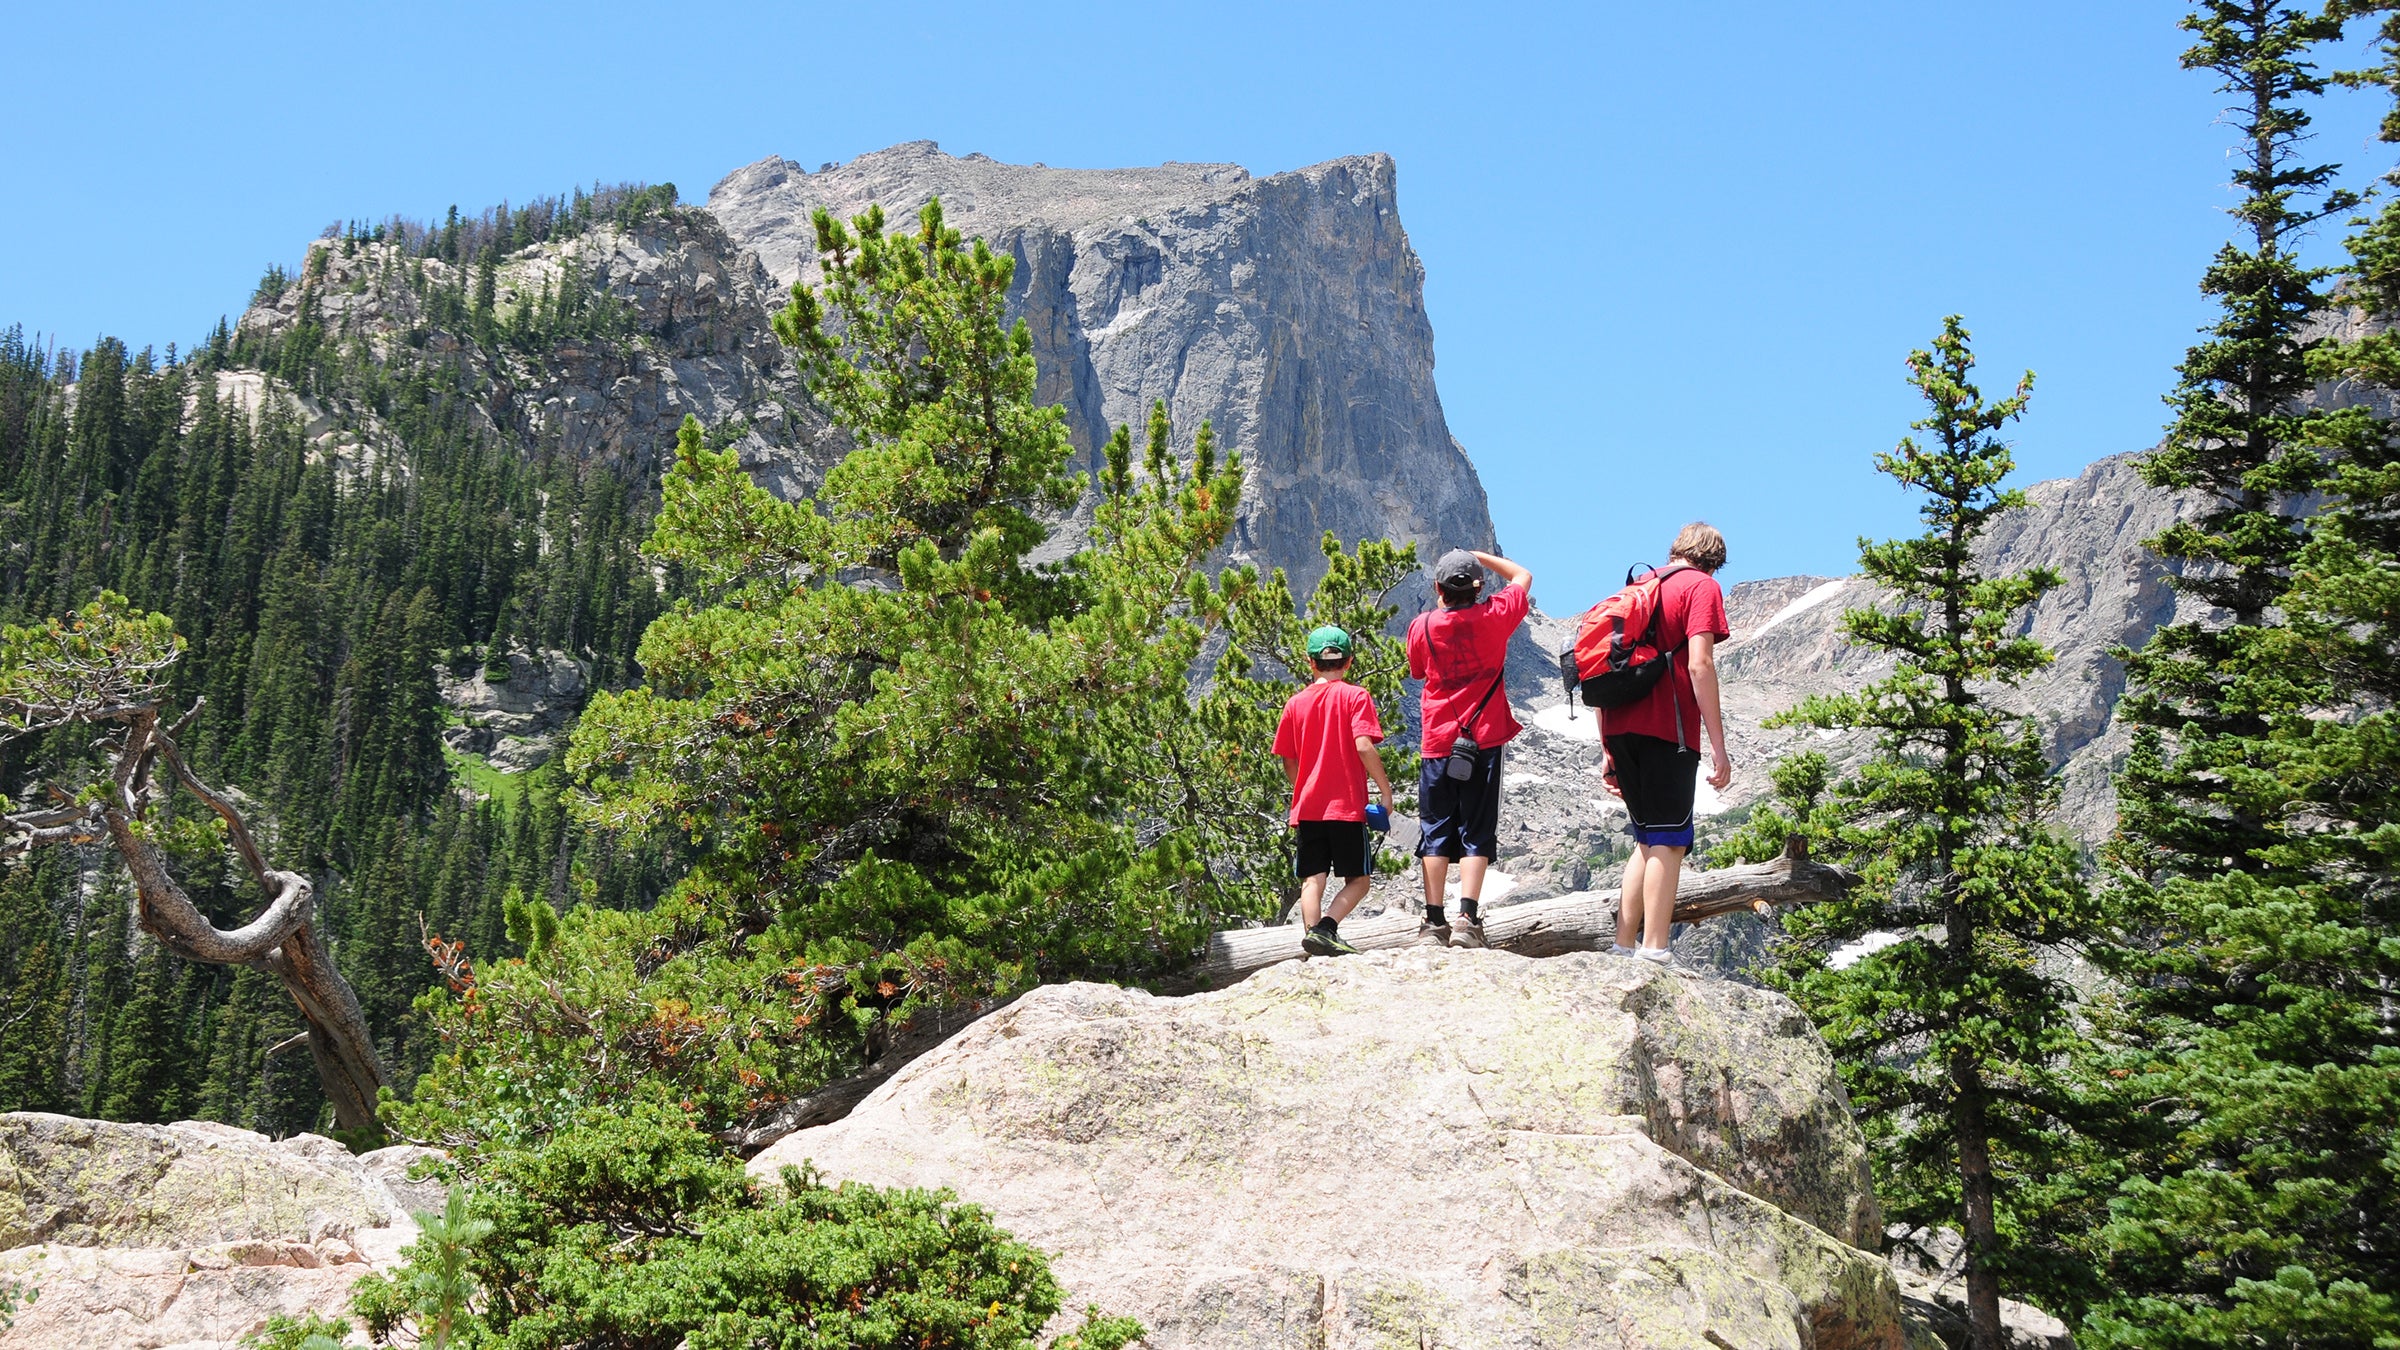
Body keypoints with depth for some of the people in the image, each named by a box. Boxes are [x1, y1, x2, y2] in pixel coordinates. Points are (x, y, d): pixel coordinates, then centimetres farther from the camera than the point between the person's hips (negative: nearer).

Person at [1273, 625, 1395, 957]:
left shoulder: (1296, 702, 8)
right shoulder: (1355, 696, -3)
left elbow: (1288, 760, 10)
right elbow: (1364, 746, -16)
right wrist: (1385, 790, -8)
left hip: (1307, 806, 4)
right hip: (1347, 805, -3)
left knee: (1313, 880, 4)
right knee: (1359, 879, 4)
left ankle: (1312, 933, -9)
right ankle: (1326, 928, -18)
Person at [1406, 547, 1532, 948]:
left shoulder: (1422, 626, -2)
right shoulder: (1494, 616, -3)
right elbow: (1523, 576, 16)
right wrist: (1480, 557, 18)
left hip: (1438, 743, 1)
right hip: (1484, 741, -1)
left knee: (1436, 831, 6)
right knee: (1477, 832, 0)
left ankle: (1433, 922, 1)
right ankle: (1467, 920, -11)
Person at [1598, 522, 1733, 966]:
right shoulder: (1702, 587, 3)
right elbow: (1699, 665, -11)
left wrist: (1608, 750, 22)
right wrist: (1717, 745, -13)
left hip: (1621, 729, 7)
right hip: (1667, 730, -7)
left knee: (1648, 840, 16)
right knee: (1669, 841, -5)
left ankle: (1622, 948, 11)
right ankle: (1654, 952, -12)